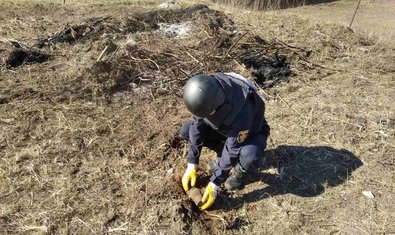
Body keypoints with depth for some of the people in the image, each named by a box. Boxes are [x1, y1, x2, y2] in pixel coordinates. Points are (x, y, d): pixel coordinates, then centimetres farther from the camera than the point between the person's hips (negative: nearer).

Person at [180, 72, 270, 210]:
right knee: (185, 131, -9)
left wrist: (214, 183, -27)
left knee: (250, 158, -40)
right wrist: (192, 165, -16)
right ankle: (223, 154, 7)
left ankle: (241, 170, -3)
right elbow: (197, 126, -16)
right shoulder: (205, 95, -26)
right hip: (225, 128, 6)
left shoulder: (241, 112, -43)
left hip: (251, 132, -5)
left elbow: (233, 150, -33)